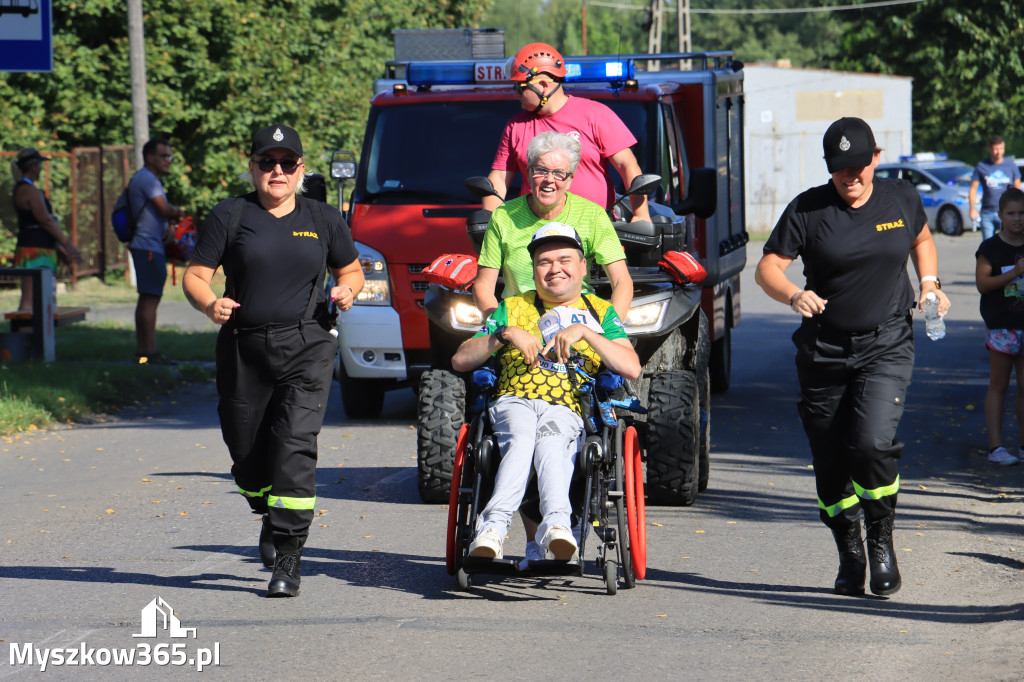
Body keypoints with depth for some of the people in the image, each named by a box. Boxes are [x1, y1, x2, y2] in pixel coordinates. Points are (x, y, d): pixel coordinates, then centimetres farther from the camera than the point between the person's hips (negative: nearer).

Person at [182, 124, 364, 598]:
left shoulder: (323, 220, 9)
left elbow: (351, 269, 23)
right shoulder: (231, 216, 4)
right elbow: (195, 276, 2)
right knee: (247, 454, 8)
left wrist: (347, 289, -1)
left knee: (295, 447, -16)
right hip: (244, 349, 1)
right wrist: (210, 304, -20)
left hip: (307, 349, -1)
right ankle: (271, 517, 42)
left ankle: (288, 557, -11)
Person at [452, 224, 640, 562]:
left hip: (568, 410, -1)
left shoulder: (600, 312, 23)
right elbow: (460, 360, 17)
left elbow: (632, 369, 5)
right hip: (514, 401, 1)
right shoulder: (512, 309, 27)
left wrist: (583, 332, -5)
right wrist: (505, 334, 1)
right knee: (521, 436, -36)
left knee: (551, 438, -38)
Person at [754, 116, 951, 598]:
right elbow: (768, 267, -5)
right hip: (823, 353, 1)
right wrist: (794, 295, -25)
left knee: (872, 443, -20)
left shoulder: (902, 200, 5)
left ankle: (882, 543, 0)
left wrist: (929, 283, 8)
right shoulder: (807, 210, -3)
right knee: (830, 463, 4)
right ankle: (849, 557, 23)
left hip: (886, 346, -1)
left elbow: (921, 239, 25)